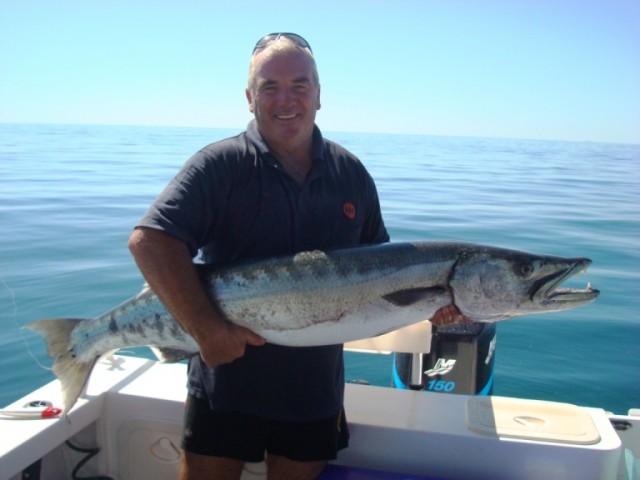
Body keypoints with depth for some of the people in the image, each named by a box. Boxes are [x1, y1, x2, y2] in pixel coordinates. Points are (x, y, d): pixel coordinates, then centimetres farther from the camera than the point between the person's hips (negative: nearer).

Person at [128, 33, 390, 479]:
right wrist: (208, 329, -26)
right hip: (226, 380, -3)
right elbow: (149, 241, -21)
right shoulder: (221, 165, -10)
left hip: (316, 389, 4)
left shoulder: (351, 173, 4)